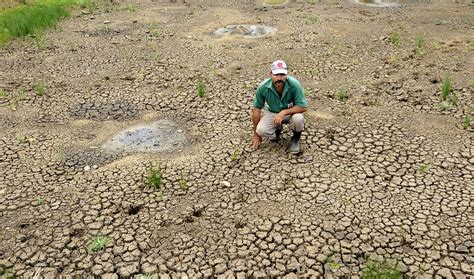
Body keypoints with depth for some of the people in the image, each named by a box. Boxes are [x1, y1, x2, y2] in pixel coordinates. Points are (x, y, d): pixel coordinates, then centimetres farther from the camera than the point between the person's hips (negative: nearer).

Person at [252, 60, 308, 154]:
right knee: (261, 130, -25)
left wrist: (283, 112, -36)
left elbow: (303, 107, -23)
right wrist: (256, 134, -7)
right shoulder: (263, 87, -23)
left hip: (290, 112, -1)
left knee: (298, 118, -35)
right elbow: (256, 109, -11)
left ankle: (296, 138, -1)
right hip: (272, 113, 2)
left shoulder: (294, 84, -28)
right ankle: (277, 129, 11)